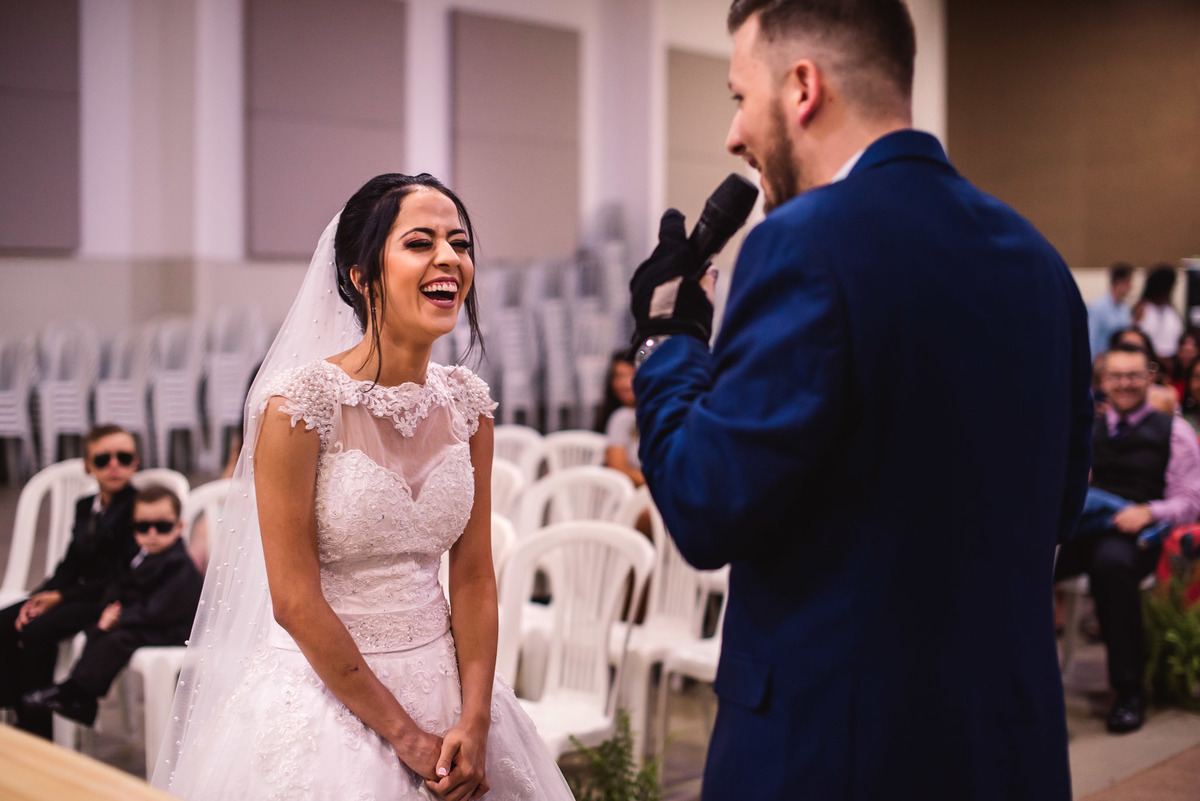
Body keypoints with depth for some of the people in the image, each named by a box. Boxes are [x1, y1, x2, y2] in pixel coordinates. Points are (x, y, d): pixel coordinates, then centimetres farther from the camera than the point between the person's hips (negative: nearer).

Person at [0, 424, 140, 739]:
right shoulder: (85, 507, 13)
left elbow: (122, 580, -18)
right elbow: (70, 565, 13)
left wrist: (62, 596, -15)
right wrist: (41, 596, -7)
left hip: (110, 601, -9)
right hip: (82, 593, 9)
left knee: (38, 631, -26)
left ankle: (37, 731, -17)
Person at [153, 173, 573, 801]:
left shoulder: (466, 403, -1)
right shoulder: (301, 401, -17)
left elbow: (474, 575, 1)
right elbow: (294, 601, -17)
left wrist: (474, 722, -8)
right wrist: (403, 733, -13)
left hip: (445, 676, 5)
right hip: (325, 689, -5)